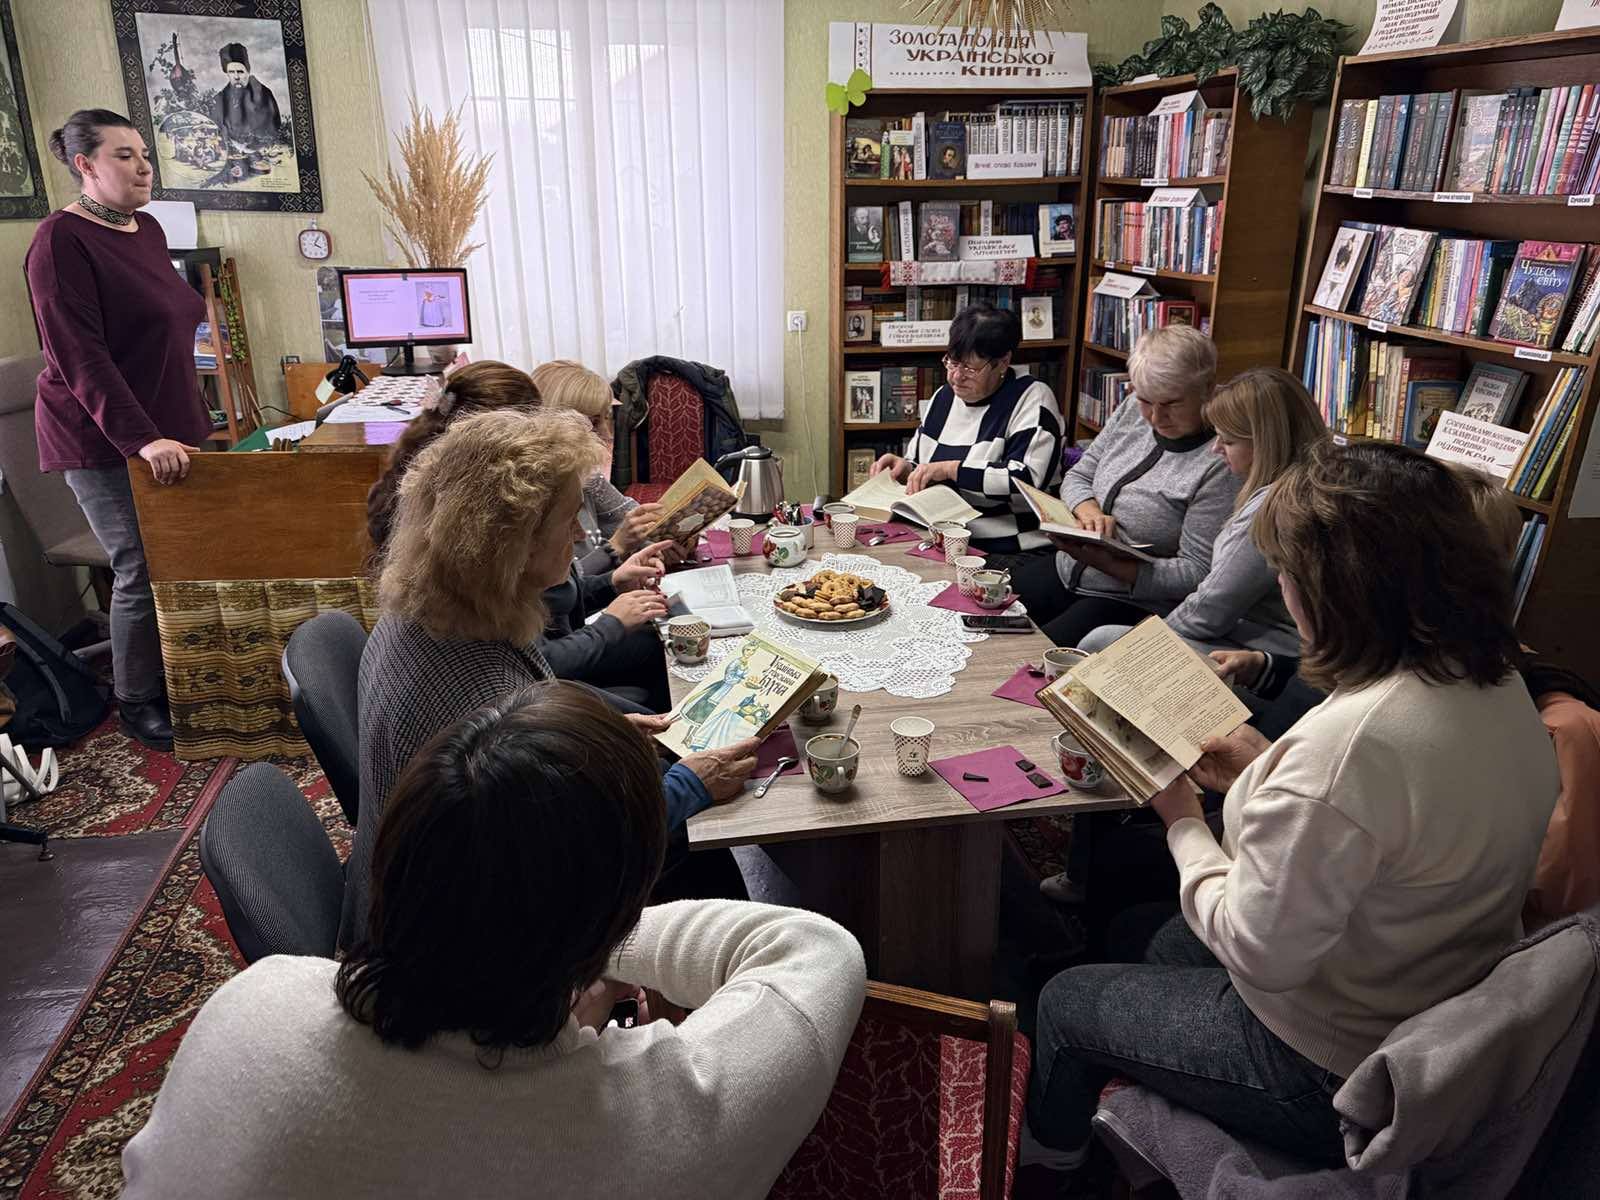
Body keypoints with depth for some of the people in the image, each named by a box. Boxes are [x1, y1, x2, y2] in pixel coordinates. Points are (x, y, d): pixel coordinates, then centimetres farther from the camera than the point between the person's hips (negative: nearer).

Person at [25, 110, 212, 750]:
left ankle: (175, 686, 23)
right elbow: (80, 357, -19)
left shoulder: (147, 230, 12)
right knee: (141, 571, -3)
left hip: (166, 429, 7)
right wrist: (142, 439, -27)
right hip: (103, 443, -7)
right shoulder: (62, 241, -12)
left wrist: (191, 422, 22)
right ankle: (137, 705, 14)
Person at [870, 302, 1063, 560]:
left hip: (1010, 552, -6)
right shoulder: (943, 398, 16)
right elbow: (919, 464, 26)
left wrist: (951, 469, -17)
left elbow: (1027, 480, -18)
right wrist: (906, 469, 2)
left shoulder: (1032, 399, -5)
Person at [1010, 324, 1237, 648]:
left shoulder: (1220, 466, -19)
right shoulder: (1132, 409, 3)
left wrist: (1108, 563, -28)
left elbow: (1196, 573, -19)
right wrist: (1089, 511, -12)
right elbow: (1077, 476, 11)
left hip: (1134, 604, -7)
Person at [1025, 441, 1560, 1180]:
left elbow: (1256, 955, -27)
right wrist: (1270, 772, 2)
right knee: (1167, 941, 30)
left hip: (1330, 1078, -8)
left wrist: (1182, 823, -12)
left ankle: (1048, 1162, 41)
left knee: (1065, 1002, 12)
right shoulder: (1496, 683, -9)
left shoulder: (1347, 746, -38)